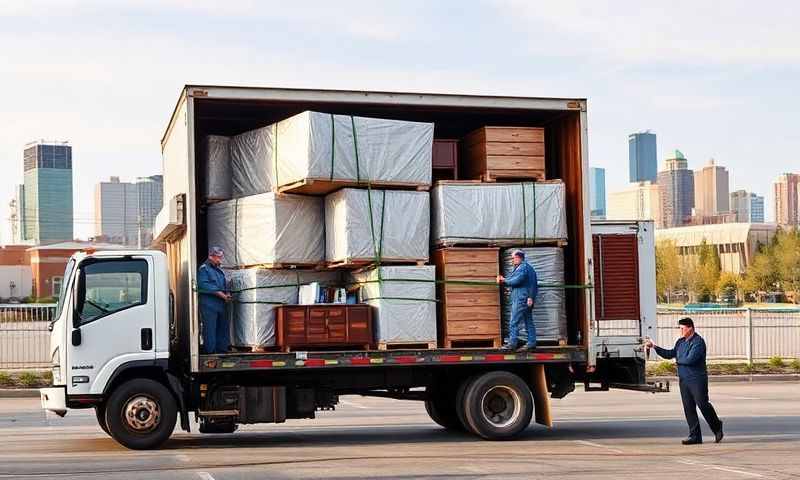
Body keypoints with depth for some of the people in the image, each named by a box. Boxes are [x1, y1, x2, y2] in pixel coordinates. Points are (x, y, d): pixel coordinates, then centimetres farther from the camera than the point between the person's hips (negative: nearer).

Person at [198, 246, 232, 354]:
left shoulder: (218, 270, 22)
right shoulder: (204, 268, -5)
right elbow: (204, 285, -17)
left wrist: (226, 295, 5)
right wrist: (220, 294, -17)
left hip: (220, 304, 9)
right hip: (208, 304, -9)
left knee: (223, 328, 10)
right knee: (210, 329, -7)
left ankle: (222, 349, 16)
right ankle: (209, 351, -5)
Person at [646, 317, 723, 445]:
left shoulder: (698, 341, -12)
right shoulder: (680, 342, 14)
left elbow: (690, 359, -22)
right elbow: (670, 354, 18)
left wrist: (678, 360, -4)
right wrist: (654, 347, 12)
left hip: (697, 380, -8)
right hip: (683, 380, 8)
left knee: (703, 405, -4)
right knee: (688, 408, 5)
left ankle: (717, 428, 17)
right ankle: (695, 436, 9)